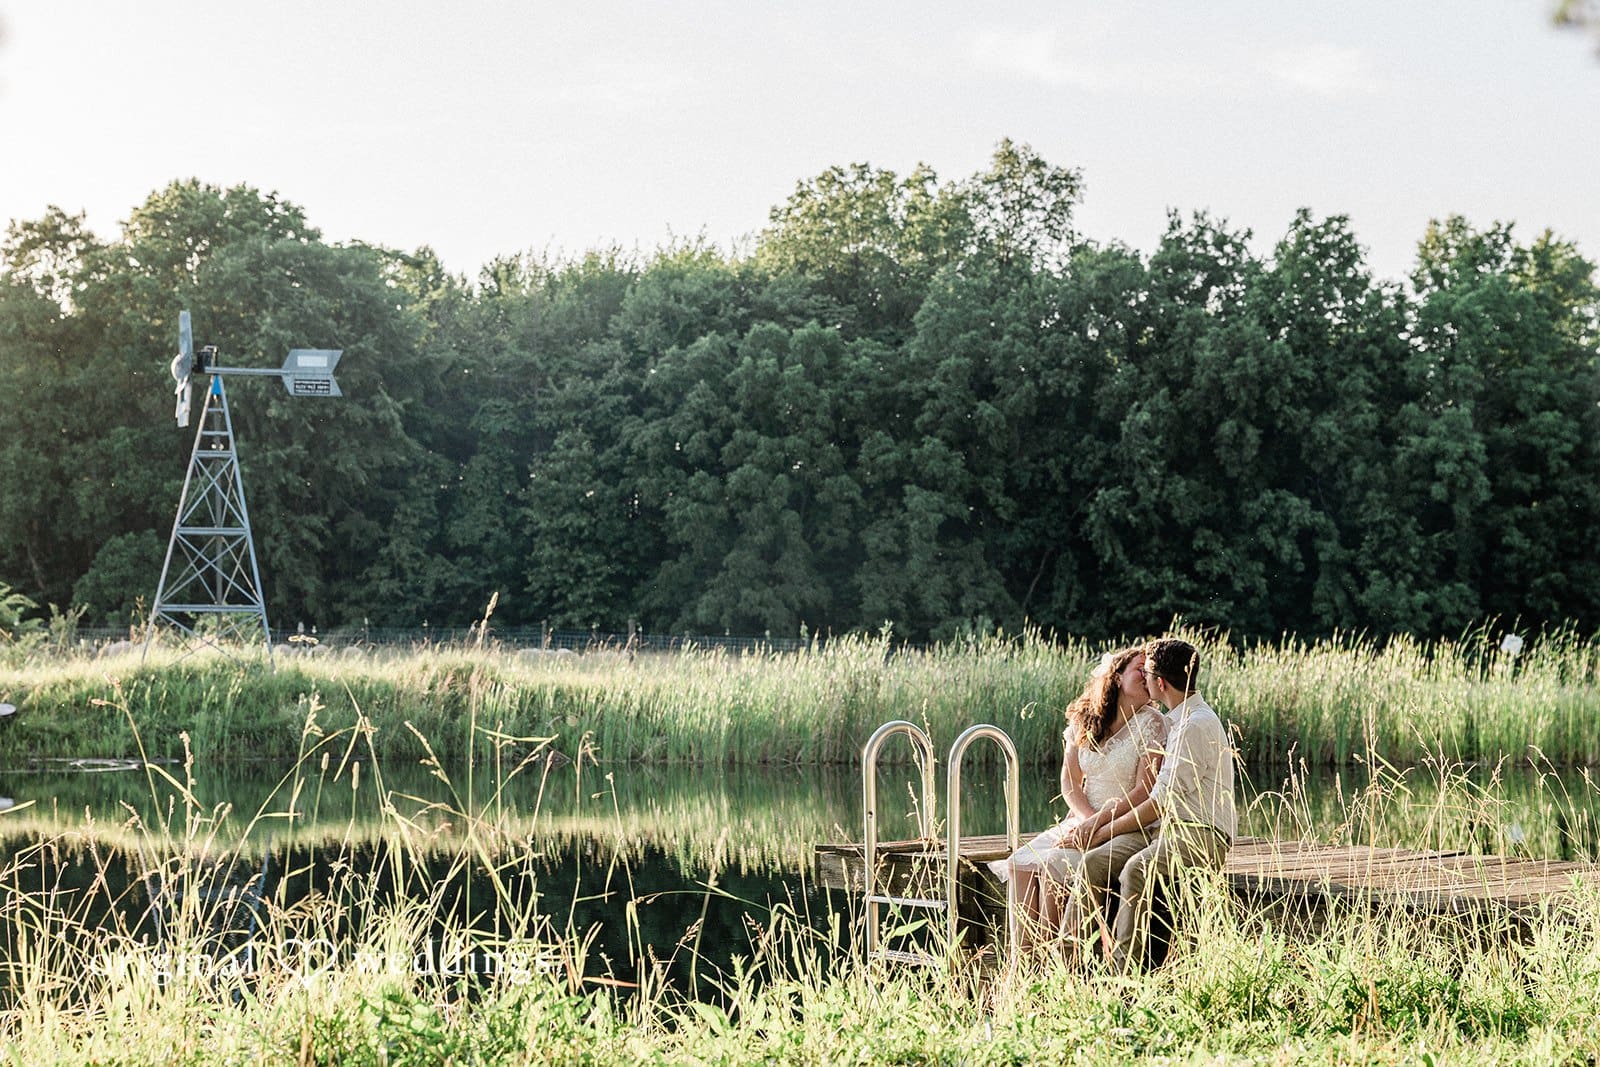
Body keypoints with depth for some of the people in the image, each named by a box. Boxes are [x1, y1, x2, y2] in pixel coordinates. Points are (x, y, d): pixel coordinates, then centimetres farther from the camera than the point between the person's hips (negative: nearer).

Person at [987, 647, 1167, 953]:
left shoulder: (1151, 724, -5)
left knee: (1052, 864, -27)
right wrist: (1088, 818, -12)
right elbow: (1069, 781, 7)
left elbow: (1144, 791, -13)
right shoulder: (1083, 721, 9)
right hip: (1083, 819, 6)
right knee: (1021, 864, -18)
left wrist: (1098, 823, -20)